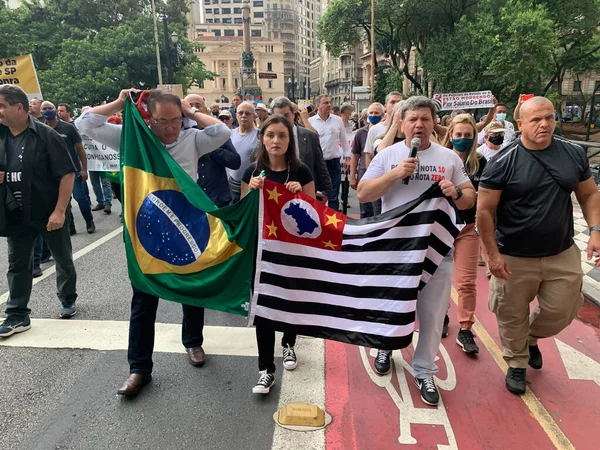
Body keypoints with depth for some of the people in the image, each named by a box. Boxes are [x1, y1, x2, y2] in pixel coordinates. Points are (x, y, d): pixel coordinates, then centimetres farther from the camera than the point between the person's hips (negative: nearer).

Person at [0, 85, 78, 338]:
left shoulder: (46, 135, -14)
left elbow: (67, 173, -16)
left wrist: (59, 211, -20)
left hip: (49, 213, -5)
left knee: (63, 259, 12)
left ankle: (68, 300, 33)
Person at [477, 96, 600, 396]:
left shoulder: (574, 154, 1)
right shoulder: (503, 163, -13)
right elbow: (484, 211, -11)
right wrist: (493, 254, -14)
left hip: (562, 254, 4)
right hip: (514, 258, -3)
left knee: (562, 312, 14)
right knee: (512, 317, 10)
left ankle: (531, 338, 46)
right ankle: (517, 364, 35)